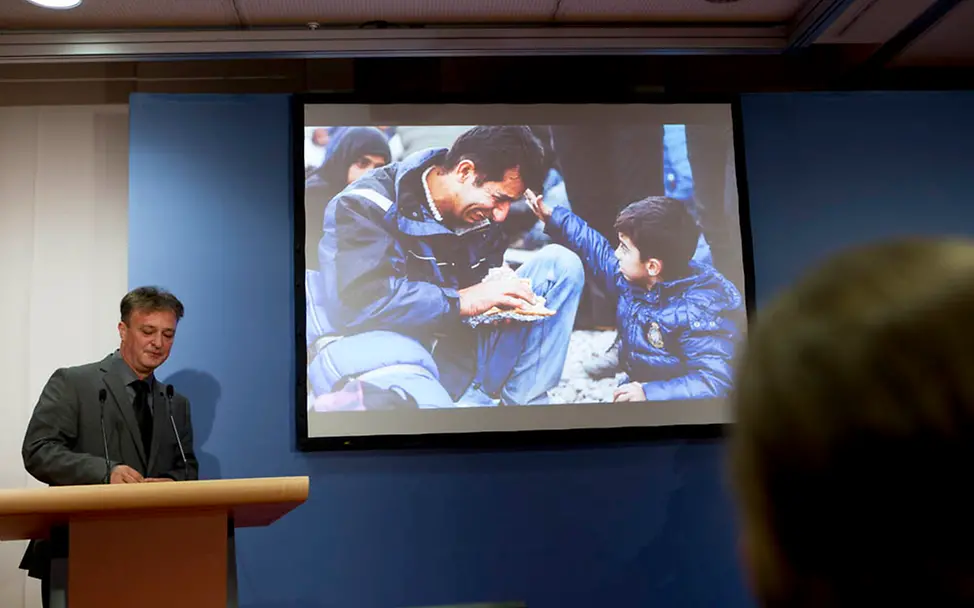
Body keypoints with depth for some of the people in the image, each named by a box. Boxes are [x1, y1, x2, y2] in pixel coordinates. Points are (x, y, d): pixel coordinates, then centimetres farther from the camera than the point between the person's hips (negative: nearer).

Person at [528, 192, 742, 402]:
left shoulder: (698, 311, -30)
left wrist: (650, 393, -47)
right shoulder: (632, 278, -4)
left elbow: (714, 383, -37)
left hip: (673, 397, -7)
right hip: (639, 388, 8)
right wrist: (552, 217, 19)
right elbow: (599, 251, 15)